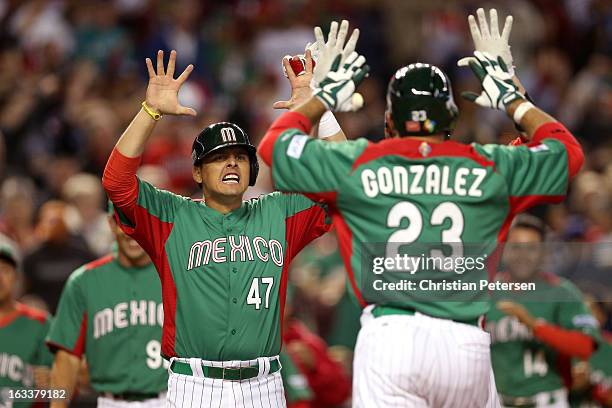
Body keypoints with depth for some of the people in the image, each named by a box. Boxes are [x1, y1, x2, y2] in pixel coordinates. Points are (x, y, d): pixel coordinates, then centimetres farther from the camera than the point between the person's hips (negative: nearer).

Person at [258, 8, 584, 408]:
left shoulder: (356, 164, 7)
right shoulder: (490, 168, 9)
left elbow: (273, 143, 21)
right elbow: (569, 152, 26)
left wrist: (324, 97, 34)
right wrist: (512, 98, 35)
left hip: (388, 334, -1)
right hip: (465, 343, 1)